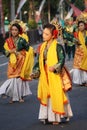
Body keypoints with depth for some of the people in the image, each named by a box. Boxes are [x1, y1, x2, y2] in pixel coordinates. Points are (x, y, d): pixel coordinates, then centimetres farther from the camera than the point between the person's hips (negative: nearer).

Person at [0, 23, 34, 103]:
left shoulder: (22, 40, -6)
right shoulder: (8, 41, 4)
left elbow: (29, 50, -3)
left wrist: (18, 52, -10)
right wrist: (10, 51, -13)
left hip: (21, 62, -2)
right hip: (12, 63, 2)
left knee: (20, 78, 0)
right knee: (12, 79, -4)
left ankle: (21, 96, 11)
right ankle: (12, 97, 2)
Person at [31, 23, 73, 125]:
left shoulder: (58, 47, -10)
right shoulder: (42, 47, 9)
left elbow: (62, 60, -15)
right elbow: (39, 61, 13)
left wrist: (55, 67, -31)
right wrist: (35, 72, 4)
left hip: (55, 75, -6)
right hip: (45, 75, 6)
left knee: (56, 95, -3)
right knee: (46, 95, 7)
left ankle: (57, 117, 7)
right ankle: (47, 116, 16)